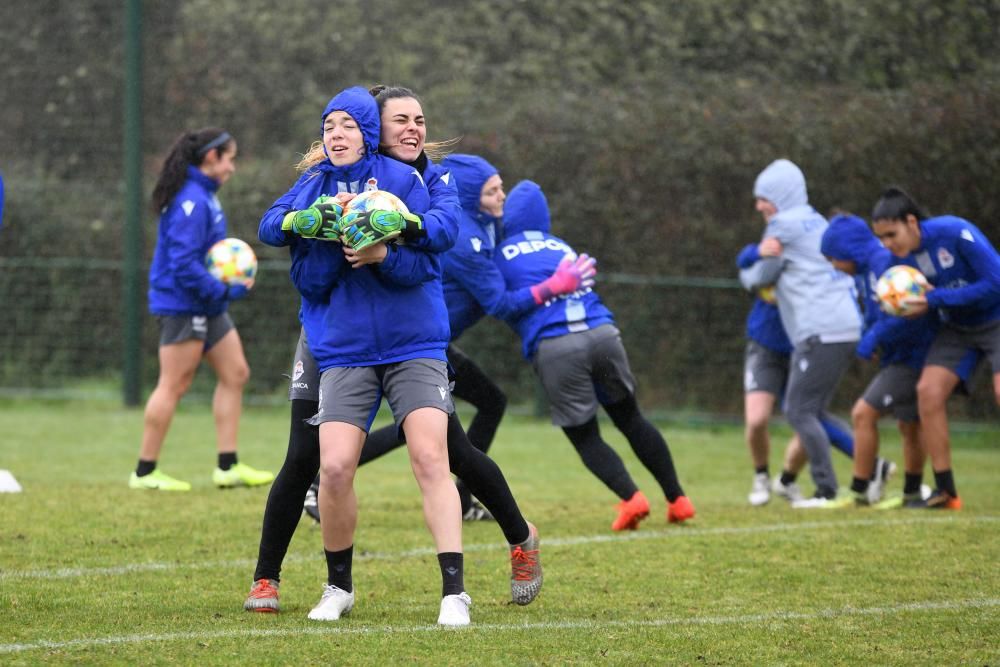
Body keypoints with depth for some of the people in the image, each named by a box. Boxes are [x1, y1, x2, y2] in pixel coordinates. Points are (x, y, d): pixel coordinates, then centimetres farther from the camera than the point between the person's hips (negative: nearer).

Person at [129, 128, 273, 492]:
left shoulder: (203, 195, 12)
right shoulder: (191, 202, -20)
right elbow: (184, 264, -24)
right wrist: (227, 291, -20)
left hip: (207, 307, 10)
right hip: (183, 304, -10)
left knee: (235, 373, 10)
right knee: (174, 384, -5)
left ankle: (227, 467, 12)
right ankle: (145, 472, 3)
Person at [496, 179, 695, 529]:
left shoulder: (502, 254, 11)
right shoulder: (561, 248, 24)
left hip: (554, 347, -4)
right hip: (602, 333, 4)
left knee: (585, 437, 9)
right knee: (631, 420, 20)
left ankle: (631, 497, -12)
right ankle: (677, 499, 20)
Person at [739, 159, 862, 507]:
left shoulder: (784, 225, -4)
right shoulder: (816, 222, 23)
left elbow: (760, 277, 3)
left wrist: (746, 275, 25)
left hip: (822, 331, -9)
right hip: (846, 326, 9)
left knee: (799, 411, -7)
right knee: (812, 413, 14)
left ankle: (827, 491, -11)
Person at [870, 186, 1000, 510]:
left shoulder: (955, 232, -27)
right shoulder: (901, 258, -9)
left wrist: (935, 299, -30)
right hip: (956, 328, 6)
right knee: (928, 390, -11)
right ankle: (945, 491, -4)